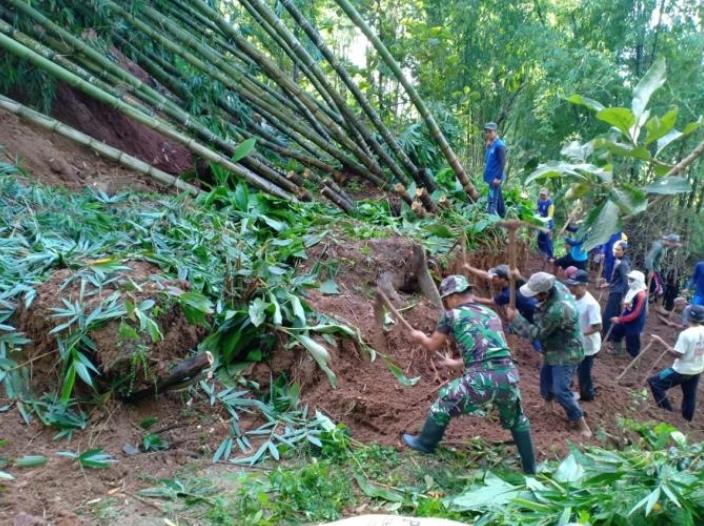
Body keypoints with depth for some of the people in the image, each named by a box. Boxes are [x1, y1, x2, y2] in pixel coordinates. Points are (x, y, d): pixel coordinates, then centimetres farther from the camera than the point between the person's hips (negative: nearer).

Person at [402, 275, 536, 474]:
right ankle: (530, 467, 39)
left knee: (444, 403, 21)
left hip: (481, 379, -4)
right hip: (508, 375, 5)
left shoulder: (452, 315, 8)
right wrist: (456, 363, 45)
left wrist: (420, 336, 42)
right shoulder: (491, 314, 23)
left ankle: (425, 443, 37)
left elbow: (433, 346, 19)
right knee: (517, 420, 29)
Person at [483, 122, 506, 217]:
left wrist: (498, 178, -21)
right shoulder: (490, 145, 13)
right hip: (491, 177, 9)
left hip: (496, 178, -9)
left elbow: (502, 163, -18)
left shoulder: (499, 145, -13)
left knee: (492, 202, -13)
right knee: (498, 199, 15)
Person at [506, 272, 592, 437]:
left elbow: (537, 333, -27)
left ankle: (580, 423, 6)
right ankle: (547, 404, 51)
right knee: (546, 381, 25)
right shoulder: (556, 286, -14)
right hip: (554, 350, 10)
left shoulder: (557, 310, -39)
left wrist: (515, 319, -18)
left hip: (566, 354, -9)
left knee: (560, 391, -10)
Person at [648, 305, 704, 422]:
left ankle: (667, 411, 8)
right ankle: (687, 420, 38)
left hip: (681, 370, -7)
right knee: (690, 395, 24)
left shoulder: (686, 334, -27)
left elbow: (677, 354, -25)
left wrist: (661, 341, -22)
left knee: (654, 382, 4)